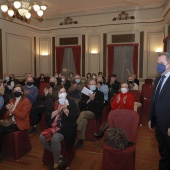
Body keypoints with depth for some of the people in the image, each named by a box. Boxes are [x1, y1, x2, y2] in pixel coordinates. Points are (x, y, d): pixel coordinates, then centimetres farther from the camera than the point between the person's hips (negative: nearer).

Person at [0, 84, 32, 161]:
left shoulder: (26, 101, -9)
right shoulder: (11, 100, 12)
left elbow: (22, 116, -17)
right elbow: (7, 116, 12)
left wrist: (13, 109, -22)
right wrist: (10, 111, -10)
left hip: (20, 124, -7)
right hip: (11, 122, 7)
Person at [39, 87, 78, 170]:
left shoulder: (71, 102, 1)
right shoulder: (53, 102, 9)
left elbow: (74, 117, -10)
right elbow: (47, 116, 0)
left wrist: (65, 109, -17)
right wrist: (57, 111, -12)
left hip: (66, 129, -4)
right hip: (54, 127, 5)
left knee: (54, 138, -29)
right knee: (42, 137, -20)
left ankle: (56, 163, -7)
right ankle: (57, 154, 0)